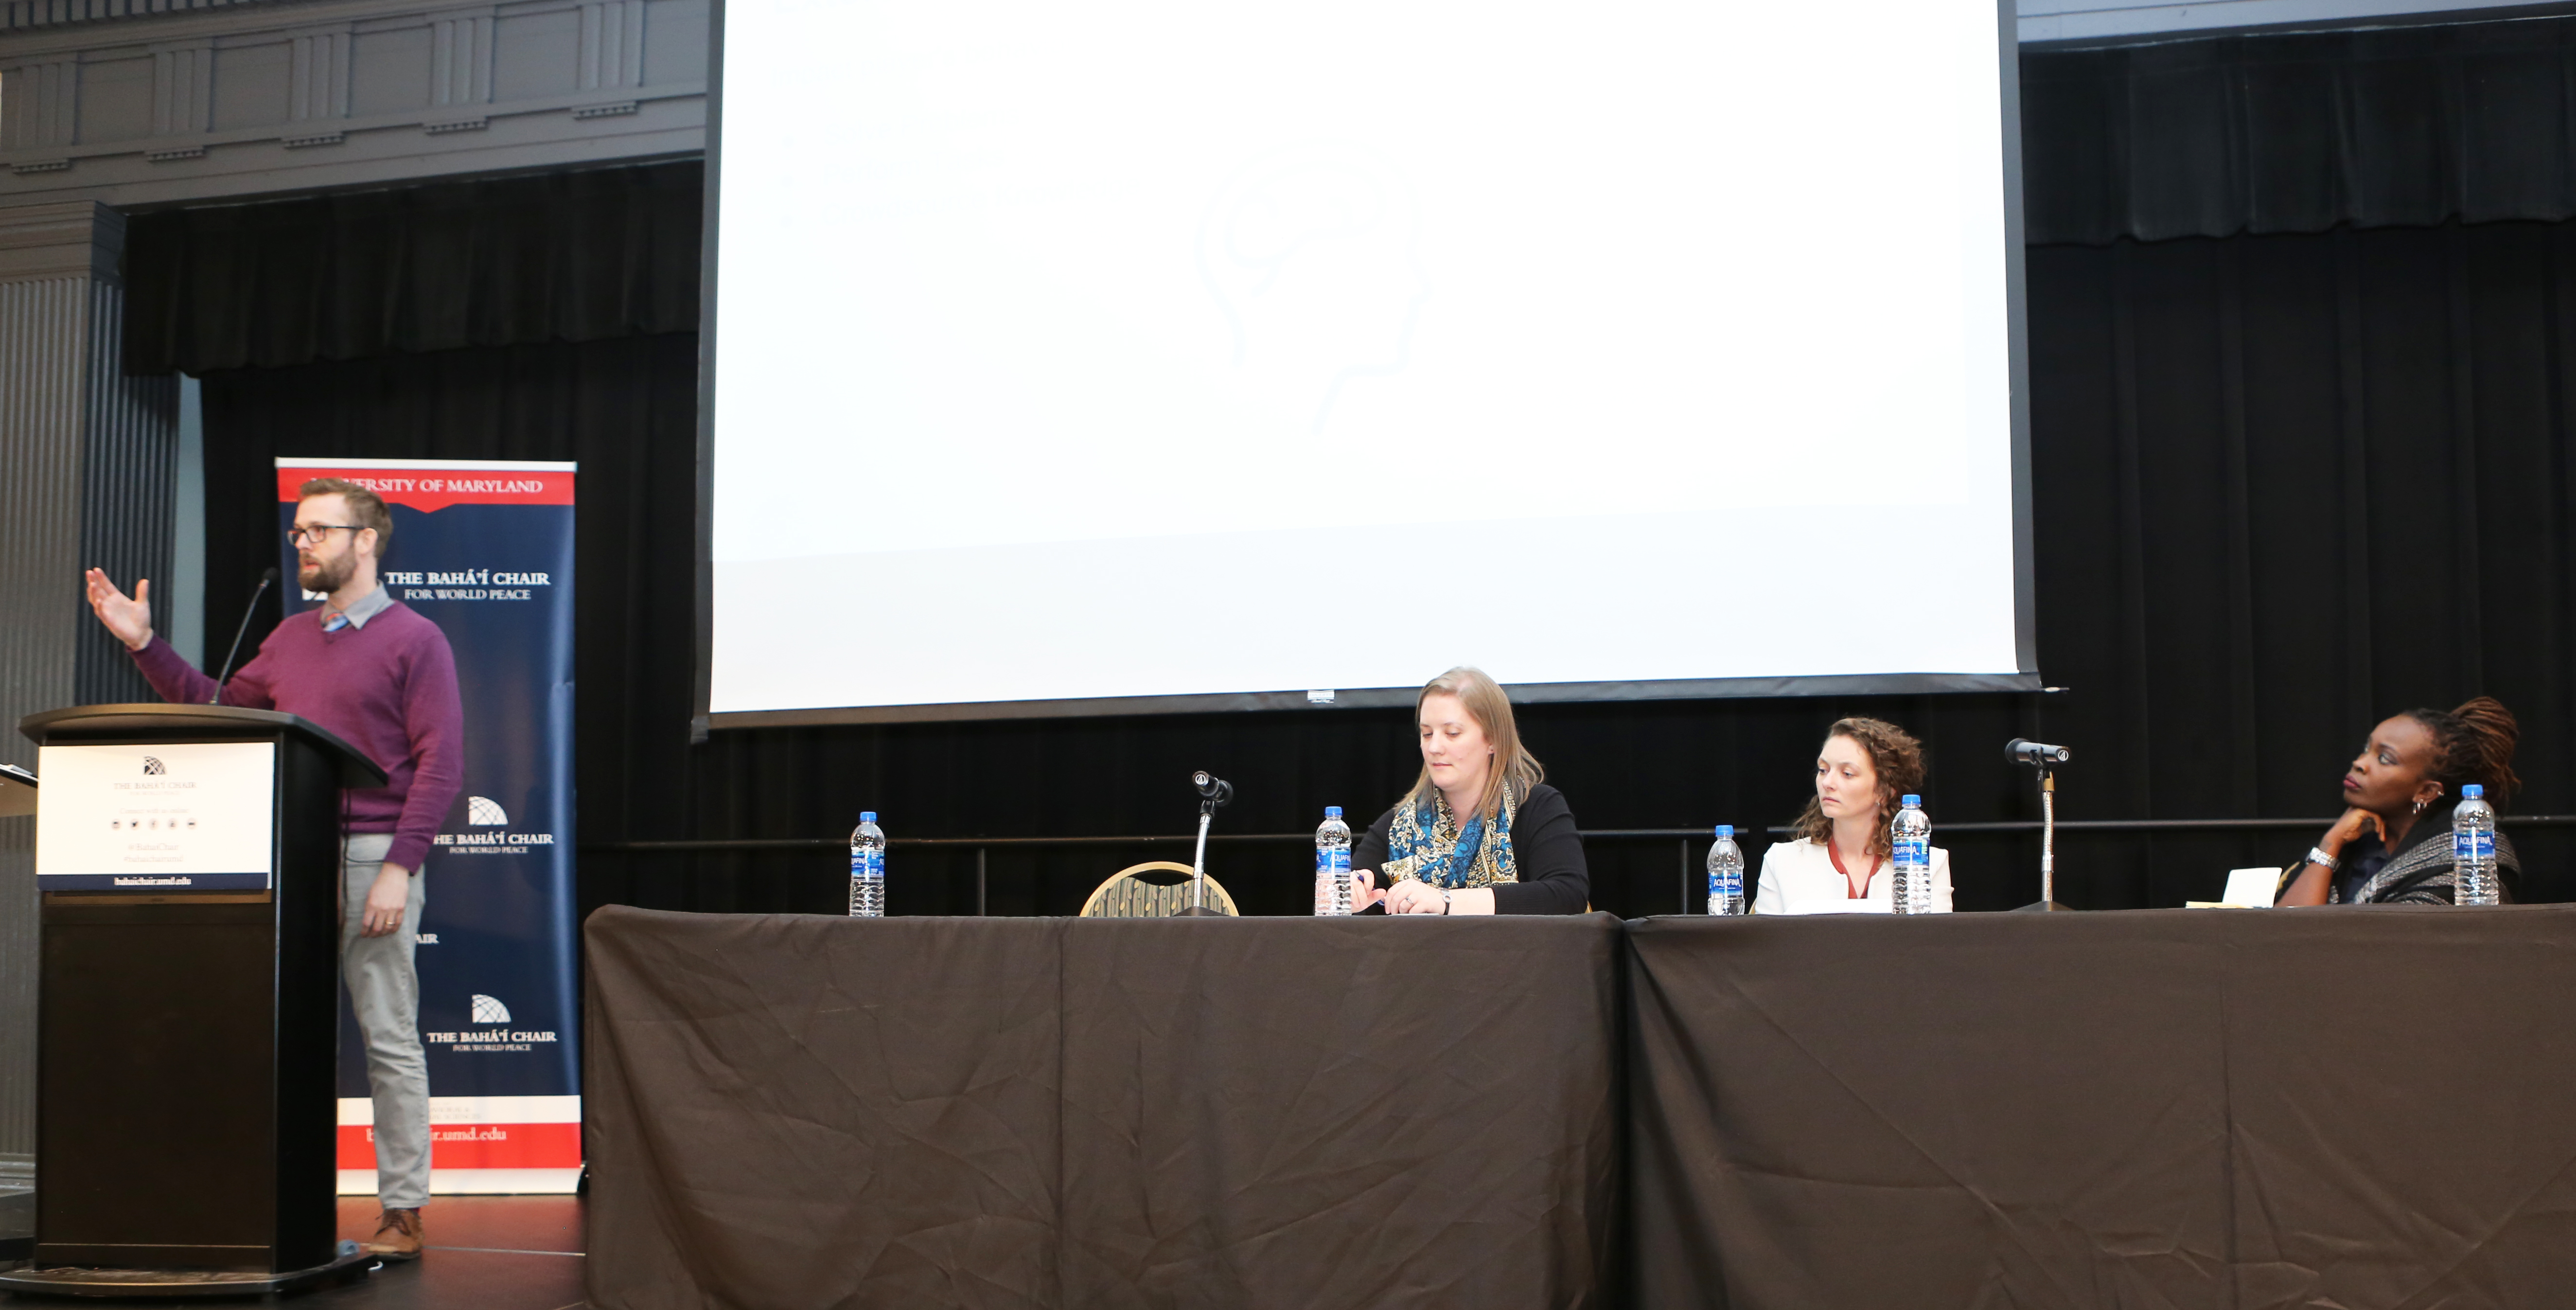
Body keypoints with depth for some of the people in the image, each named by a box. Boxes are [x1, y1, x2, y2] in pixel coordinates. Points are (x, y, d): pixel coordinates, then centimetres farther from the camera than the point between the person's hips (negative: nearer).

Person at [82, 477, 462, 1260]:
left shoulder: (414, 639, -3)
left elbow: (440, 765, -9)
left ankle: (402, 1211, 3)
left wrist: (399, 867, -16)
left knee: (390, 1040, -2)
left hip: (372, 858, -6)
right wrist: (144, 645, 17)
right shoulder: (290, 639, 18)